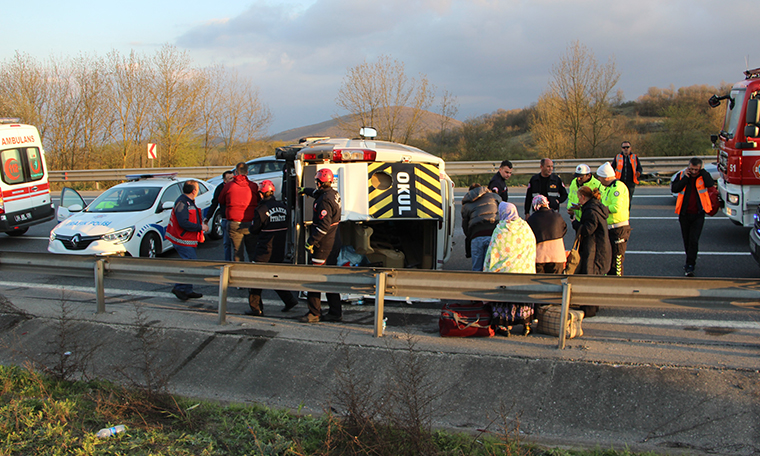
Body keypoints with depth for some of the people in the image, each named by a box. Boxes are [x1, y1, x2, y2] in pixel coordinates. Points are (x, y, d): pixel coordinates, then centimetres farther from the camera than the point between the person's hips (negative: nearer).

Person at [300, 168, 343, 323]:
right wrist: (305, 190, 51)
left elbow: (323, 226, -26)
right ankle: (335, 312, 18)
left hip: (324, 245, -10)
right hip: (334, 243, 10)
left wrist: (310, 241, -20)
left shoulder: (324, 200, -21)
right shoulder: (333, 194, 10)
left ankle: (314, 313, 0)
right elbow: (317, 193, 34)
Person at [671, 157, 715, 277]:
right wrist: (685, 177, -17)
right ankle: (691, 261, 33)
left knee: (694, 240, -11)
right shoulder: (681, 175, 0)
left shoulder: (703, 176, -3)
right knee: (686, 240, 14)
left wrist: (702, 171, -18)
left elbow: (710, 184, -25)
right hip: (684, 214, 3)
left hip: (698, 214, -3)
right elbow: (674, 189, -14)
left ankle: (690, 266, -8)